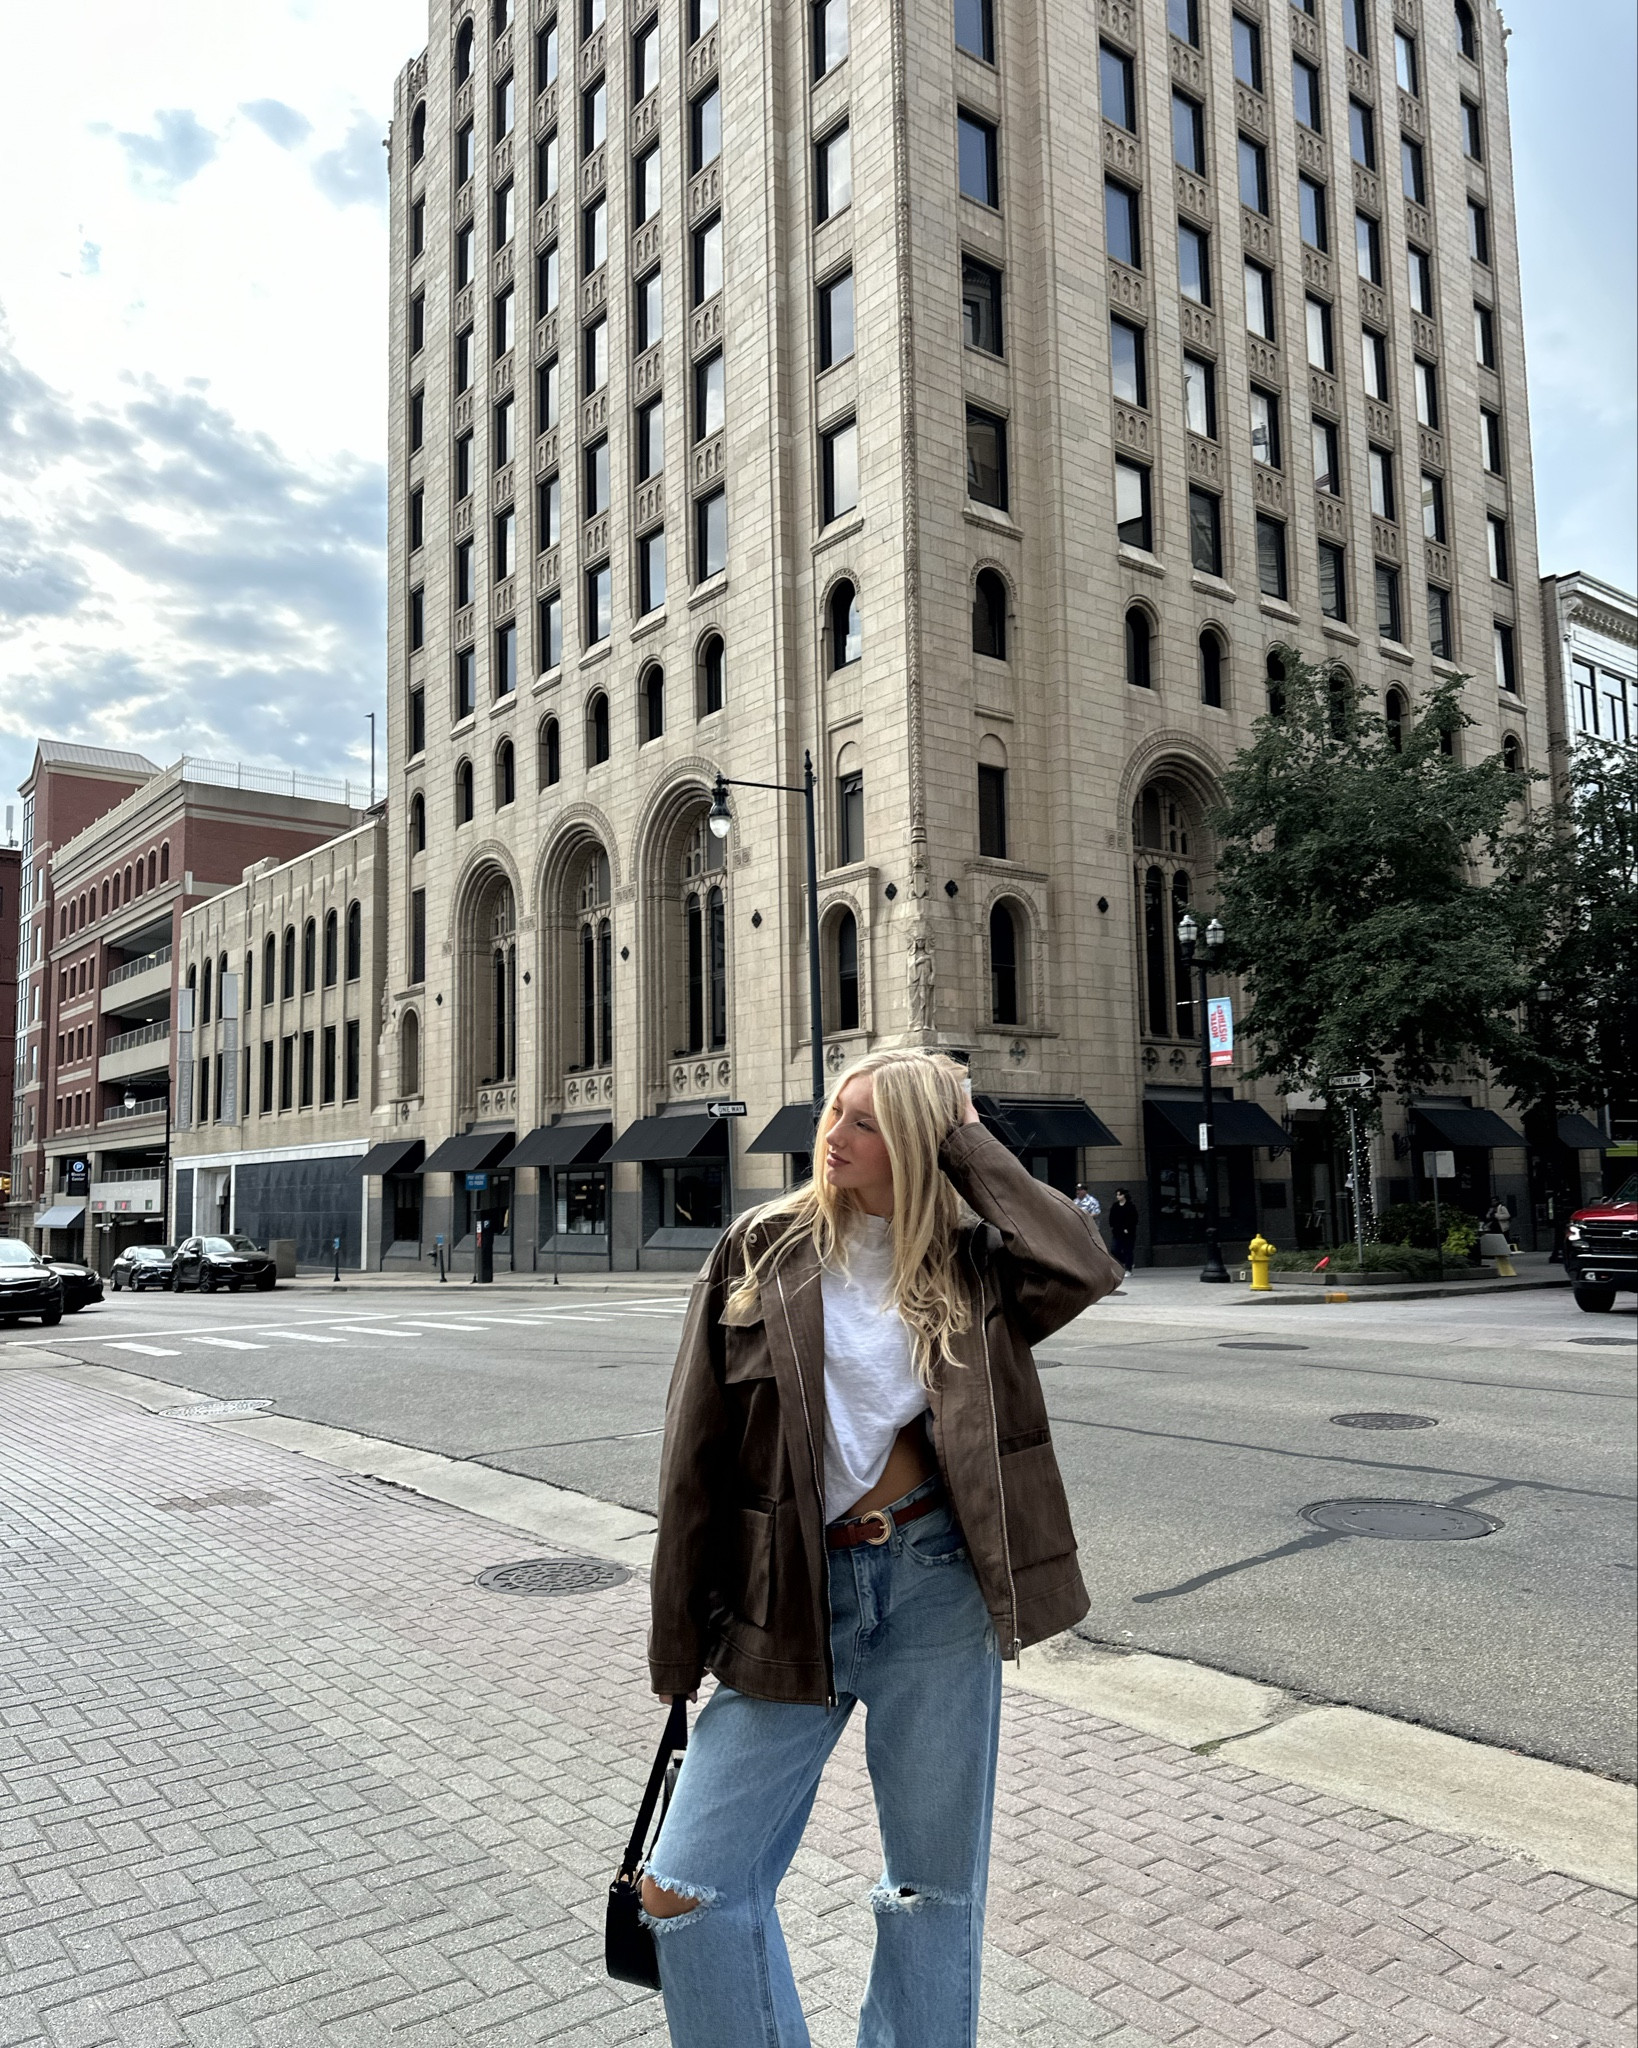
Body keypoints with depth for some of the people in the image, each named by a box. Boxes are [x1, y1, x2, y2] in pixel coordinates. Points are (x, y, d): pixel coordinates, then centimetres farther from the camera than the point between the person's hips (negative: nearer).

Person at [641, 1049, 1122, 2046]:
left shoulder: (969, 1261, 2)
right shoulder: (763, 1248, 0)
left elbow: (1084, 1267, -19)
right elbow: (697, 1450, 1)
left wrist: (969, 1142, -9)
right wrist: (680, 1636, 2)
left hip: (937, 1585, 0)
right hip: (791, 1594, 1)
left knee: (937, 1888, 14)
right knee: (686, 1889, -1)